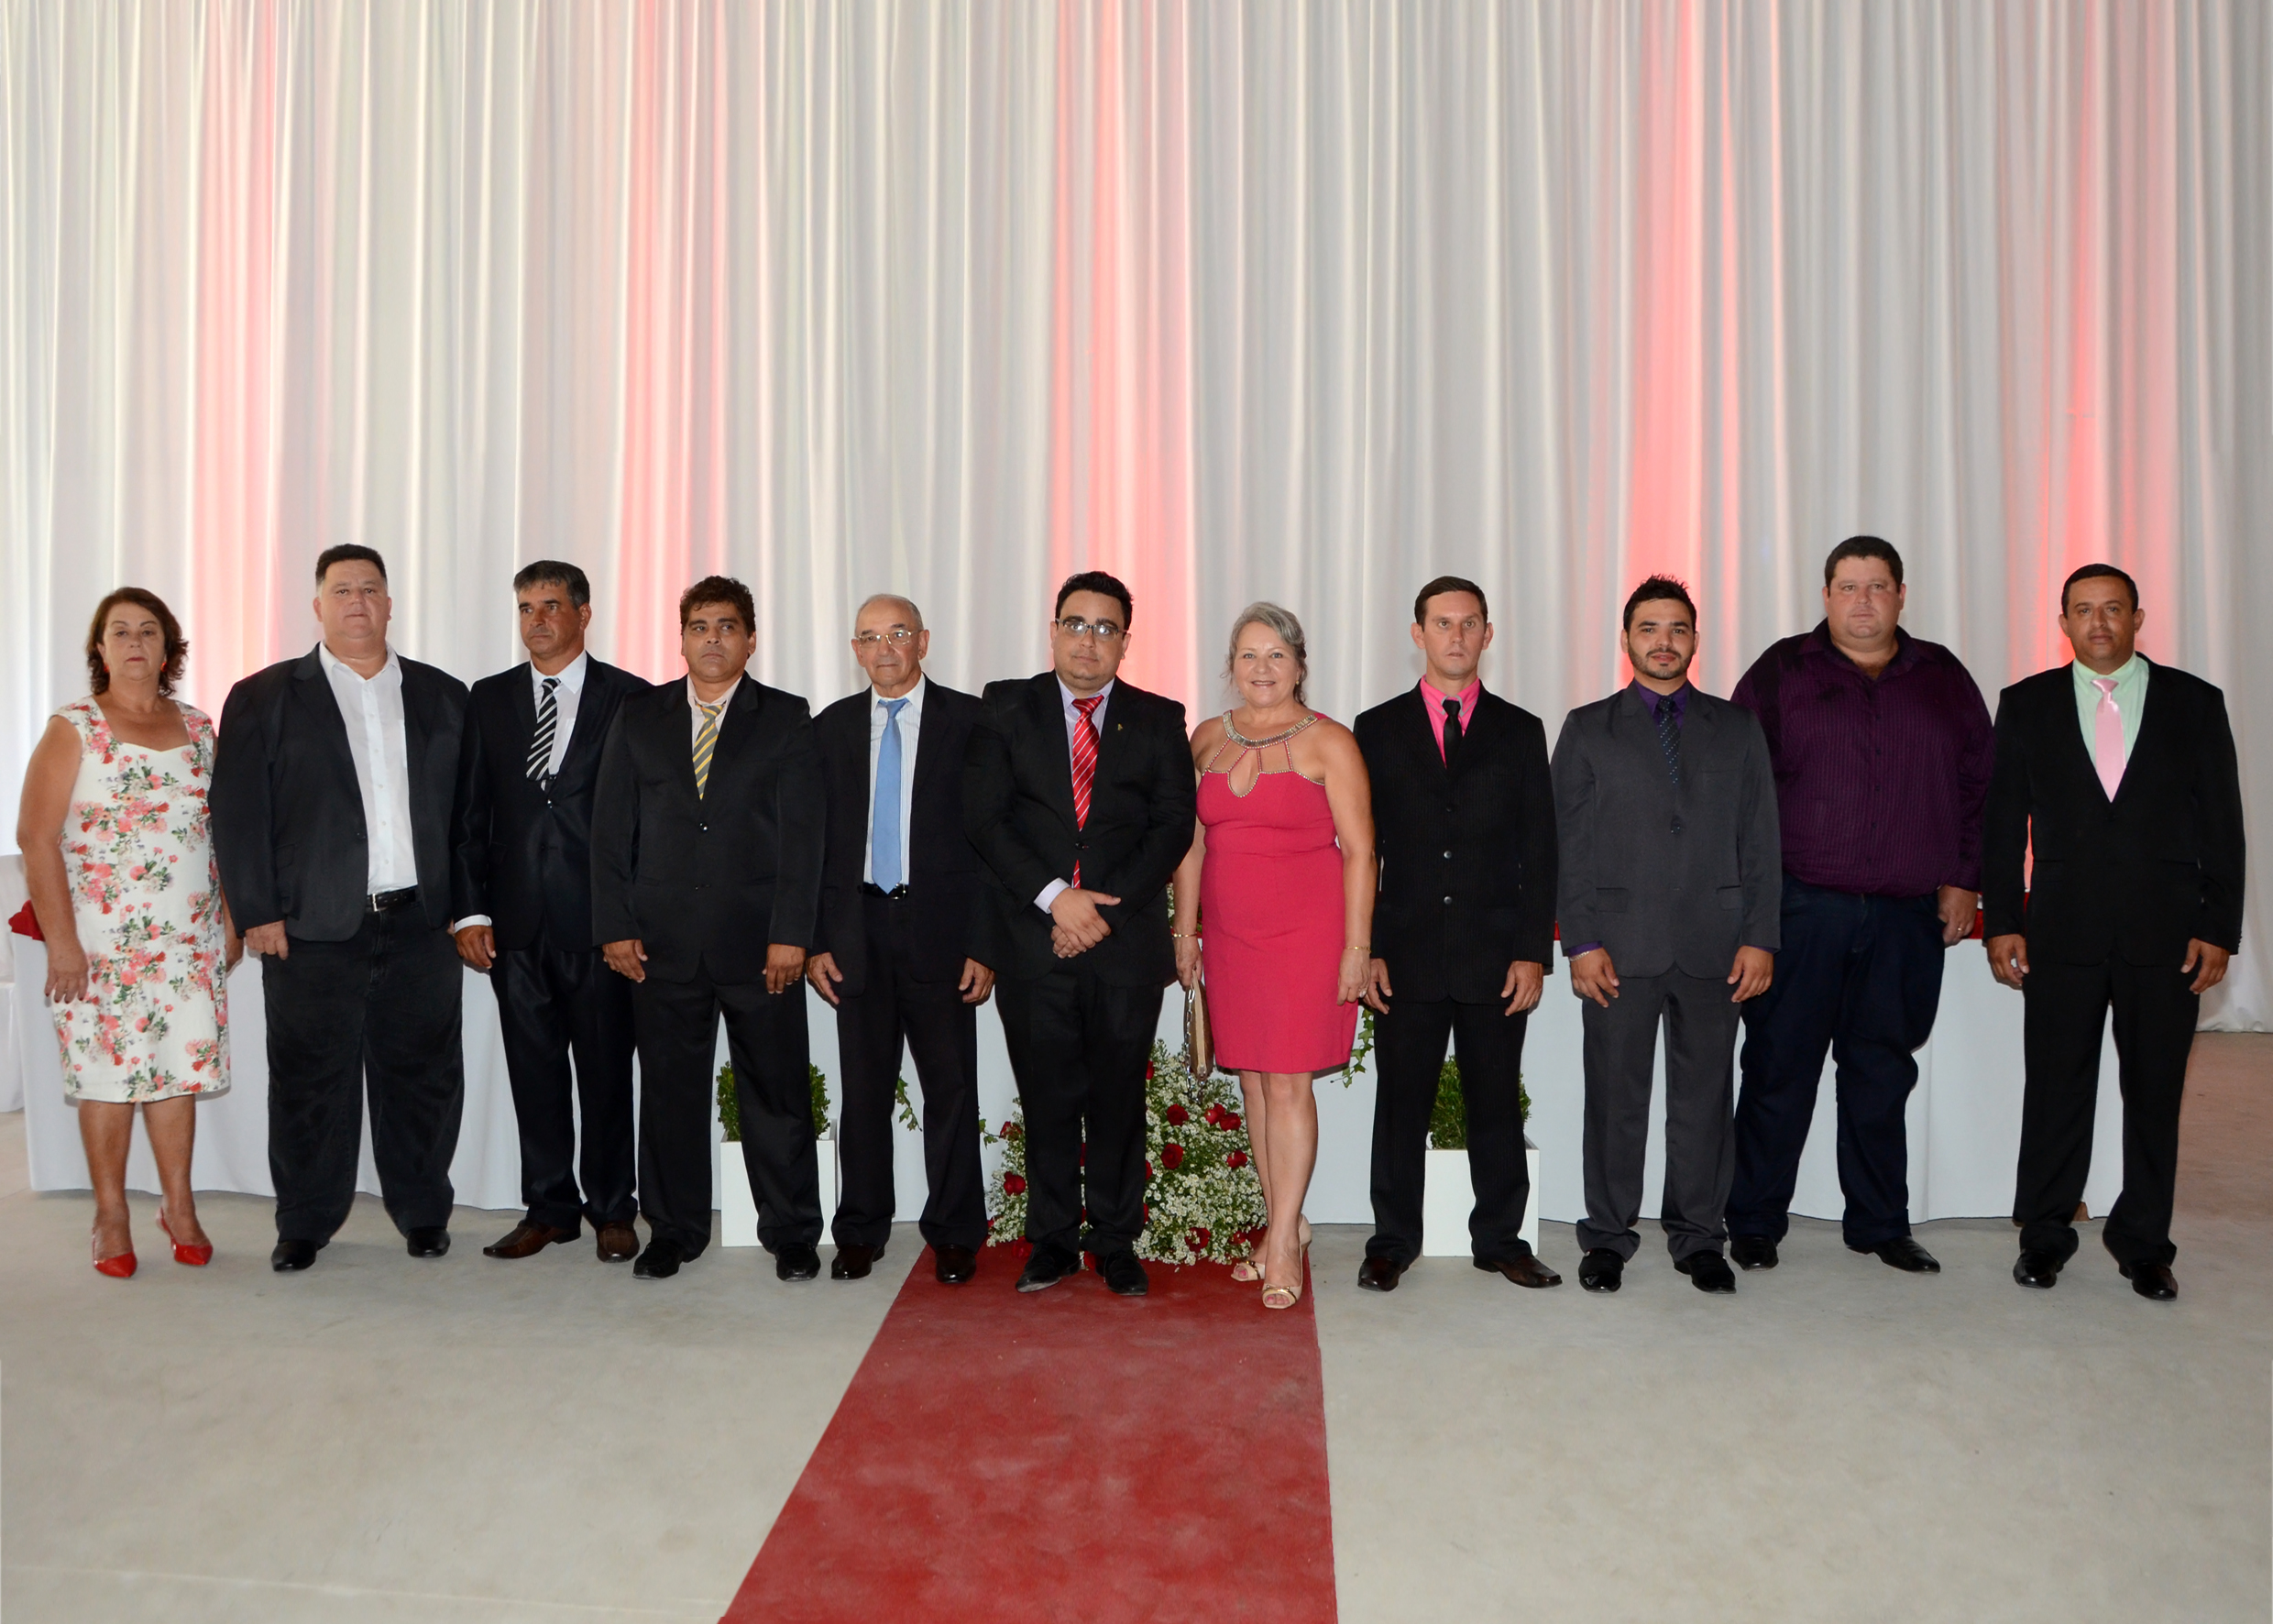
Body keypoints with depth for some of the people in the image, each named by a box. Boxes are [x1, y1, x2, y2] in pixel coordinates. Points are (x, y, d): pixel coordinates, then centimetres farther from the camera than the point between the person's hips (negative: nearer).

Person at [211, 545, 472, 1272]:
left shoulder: (443, 696, 11)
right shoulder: (264, 697, 5)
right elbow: (238, 812, 0)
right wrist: (257, 912, -7)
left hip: (422, 922, 2)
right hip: (312, 926, -1)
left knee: (422, 1073, 7)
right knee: (310, 1080, 5)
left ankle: (423, 1213, 22)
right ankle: (304, 1224, 20)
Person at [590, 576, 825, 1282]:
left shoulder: (787, 720, 4)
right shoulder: (638, 717, 11)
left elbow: (800, 833, -3)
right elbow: (612, 827, 8)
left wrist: (790, 933, -10)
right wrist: (615, 925, -1)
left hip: (759, 940, -2)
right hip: (663, 940, 2)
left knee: (778, 1090, 3)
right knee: (670, 1089, 9)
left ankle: (791, 1232, 17)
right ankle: (673, 1230, 24)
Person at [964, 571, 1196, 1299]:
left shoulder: (1158, 720, 8)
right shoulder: (1006, 709, 7)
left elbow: (1174, 824, 0)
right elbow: (983, 817, -2)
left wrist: (1107, 908, -11)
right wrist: (1054, 897, -13)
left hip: (1126, 939, 0)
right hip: (1033, 939, 0)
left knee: (1119, 1097, 7)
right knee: (1047, 1097, 7)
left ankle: (1116, 1242, 21)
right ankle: (1053, 1240, 21)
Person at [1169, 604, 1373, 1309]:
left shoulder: (1328, 742, -4)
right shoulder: (1208, 739, 10)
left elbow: (1359, 851, -6)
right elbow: (1191, 841, 15)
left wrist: (1356, 947, -9)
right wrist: (1185, 930, 12)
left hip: (1306, 932, -5)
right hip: (1230, 934, 5)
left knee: (1289, 1083, -5)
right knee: (1253, 1081, 8)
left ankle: (1283, 1242, 3)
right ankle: (1285, 1226, 20)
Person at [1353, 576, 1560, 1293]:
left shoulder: (1520, 732, 8)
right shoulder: (1378, 729, 7)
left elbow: (1539, 852, 5)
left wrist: (1533, 953, -2)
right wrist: (1366, 950, -3)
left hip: (1495, 957, 1)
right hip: (1406, 956, 0)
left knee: (1497, 1104, 8)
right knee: (1401, 1103, 5)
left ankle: (1500, 1239, 21)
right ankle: (1392, 1242, 17)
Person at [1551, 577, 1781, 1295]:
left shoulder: (1737, 729, 12)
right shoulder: (1587, 729, 8)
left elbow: (1759, 842, 9)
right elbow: (1569, 845, 3)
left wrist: (1759, 938, 0)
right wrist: (1582, 943, -6)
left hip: (1714, 945, 1)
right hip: (1619, 945, -1)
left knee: (1705, 1095, 6)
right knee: (1615, 1095, 3)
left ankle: (1699, 1236, 20)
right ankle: (1608, 1236, 16)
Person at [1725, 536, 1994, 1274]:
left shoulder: (1943, 678, 12)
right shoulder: (1781, 672, 3)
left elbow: (1981, 782, 13)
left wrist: (1963, 880, 7)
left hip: (1907, 916, 3)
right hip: (1802, 907, -2)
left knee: (1882, 1073, 11)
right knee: (1779, 1069, 2)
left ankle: (1879, 1223, 23)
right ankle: (1753, 1225, 12)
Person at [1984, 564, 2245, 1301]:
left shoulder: (2194, 703, 6)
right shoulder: (2026, 705, 7)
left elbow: (2222, 825, 4)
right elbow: (2003, 821, 6)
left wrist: (2218, 929, -2)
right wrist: (2002, 921, -1)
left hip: (2167, 933, 0)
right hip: (2063, 930, 0)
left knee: (2155, 1092, 7)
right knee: (2055, 1088, 4)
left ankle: (2143, 1243, 21)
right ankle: (2044, 1237, 18)